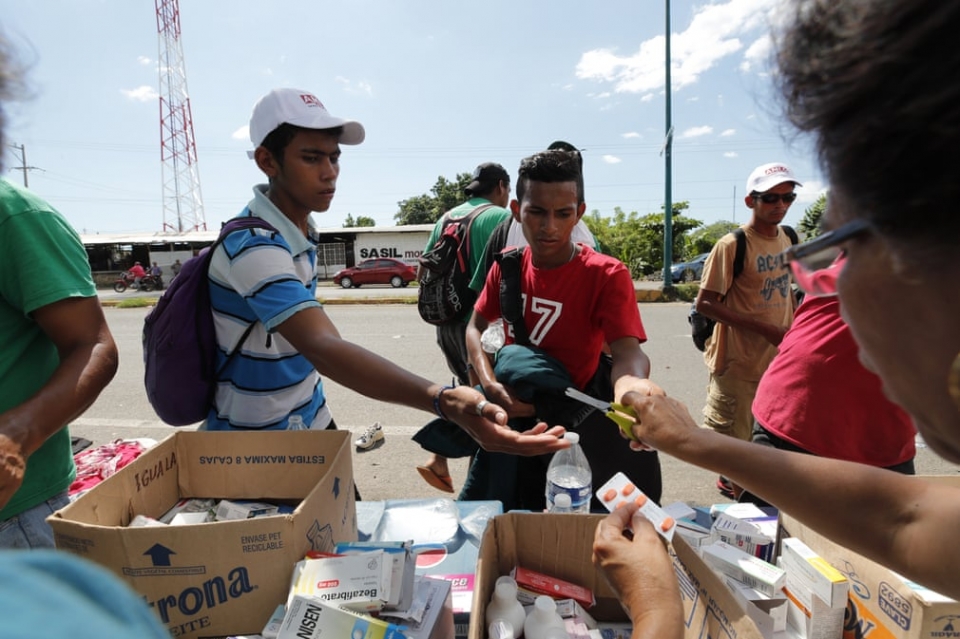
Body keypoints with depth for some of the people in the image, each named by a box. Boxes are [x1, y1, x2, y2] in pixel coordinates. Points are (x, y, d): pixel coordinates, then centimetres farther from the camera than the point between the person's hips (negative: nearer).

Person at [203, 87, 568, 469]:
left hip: (309, 423, 8)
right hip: (256, 448, -7)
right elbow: (323, 348, -43)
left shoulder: (297, 228, 1)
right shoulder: (254, 245, -28)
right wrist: (444, 401, -57)